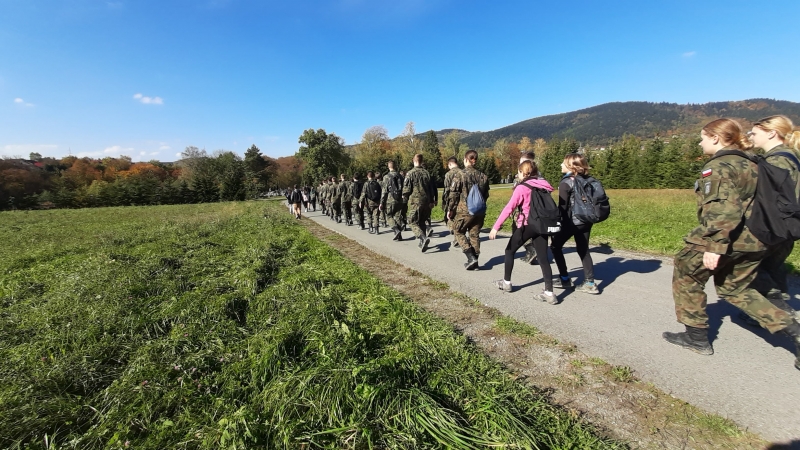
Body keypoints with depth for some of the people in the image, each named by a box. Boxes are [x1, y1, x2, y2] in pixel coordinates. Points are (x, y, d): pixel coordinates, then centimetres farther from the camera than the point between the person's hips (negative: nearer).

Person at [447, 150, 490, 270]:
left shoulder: (459, 175, -10)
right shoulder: (483, 176, 6)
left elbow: (454, 195, -10)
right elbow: (486, 195, 12)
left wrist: (451, 209, 1)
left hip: (464, 211, -5)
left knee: (459, 232, 12)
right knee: (475, 235, 13)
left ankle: (471, 257, -1)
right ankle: (474, 262, 17)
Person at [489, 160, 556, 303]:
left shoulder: (522, 188, -10)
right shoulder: (543, 186, 8)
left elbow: (509, 208, -17)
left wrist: (496, 227, -18)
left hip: (527, 225, -6)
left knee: (510, 250, 14)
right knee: (543, 258, 6)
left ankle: (506, 283, 24)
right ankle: (549, 293, 3)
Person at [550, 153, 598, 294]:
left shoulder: (565, 183, -12)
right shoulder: (585, 180, 9)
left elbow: (563, 207, -13)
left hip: (571, 222, -7)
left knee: (556, 246, 10)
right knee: (583, 250, 13)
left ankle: (565, 279, 13)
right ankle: (589, 283, 11)